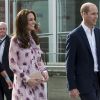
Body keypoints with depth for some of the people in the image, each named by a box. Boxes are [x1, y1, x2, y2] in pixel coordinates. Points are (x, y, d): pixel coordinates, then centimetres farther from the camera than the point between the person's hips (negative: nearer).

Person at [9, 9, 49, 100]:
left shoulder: (35, 39, 13)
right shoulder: (16, 40, -7)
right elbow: (13, 64, -9)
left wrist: (44, 71, -2)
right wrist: (27, 79, -14)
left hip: (37, 82, 6)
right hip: (23, 83, -6)